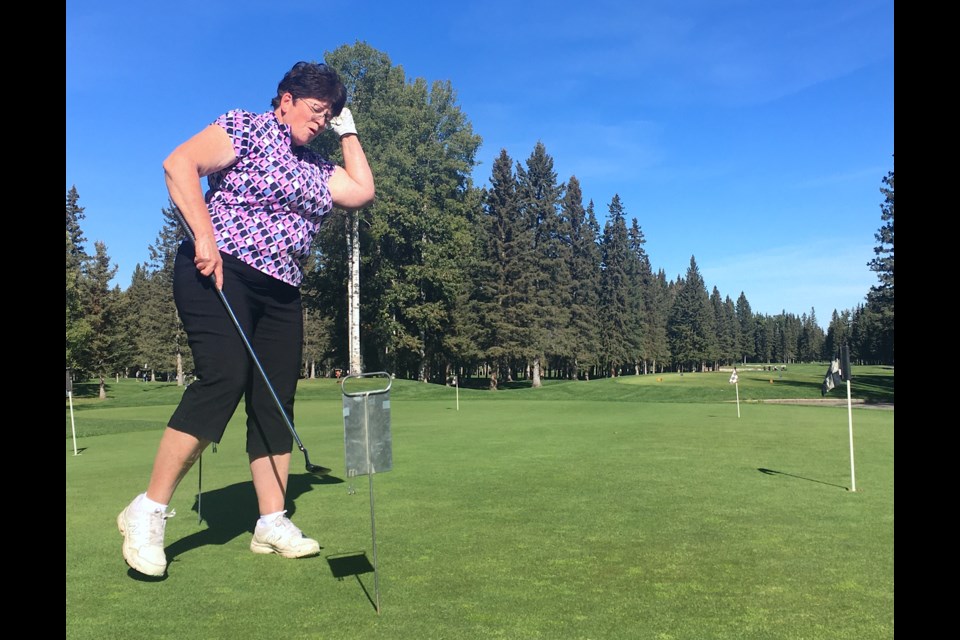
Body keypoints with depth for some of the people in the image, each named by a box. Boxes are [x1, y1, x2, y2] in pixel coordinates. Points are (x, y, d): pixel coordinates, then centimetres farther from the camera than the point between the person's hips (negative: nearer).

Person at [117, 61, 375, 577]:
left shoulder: (314, 166, 21)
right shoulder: (246, 128, 0)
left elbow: (362, 191, 12)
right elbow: (178, 164, -11)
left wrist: (348, 132, 17)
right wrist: (204, 235, -21)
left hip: (281, 292, 8)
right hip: (219, 273, -7)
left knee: (275, 402, 2)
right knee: (223, 379, -22)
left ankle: (272, 524, 8)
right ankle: (148, 511, -10)